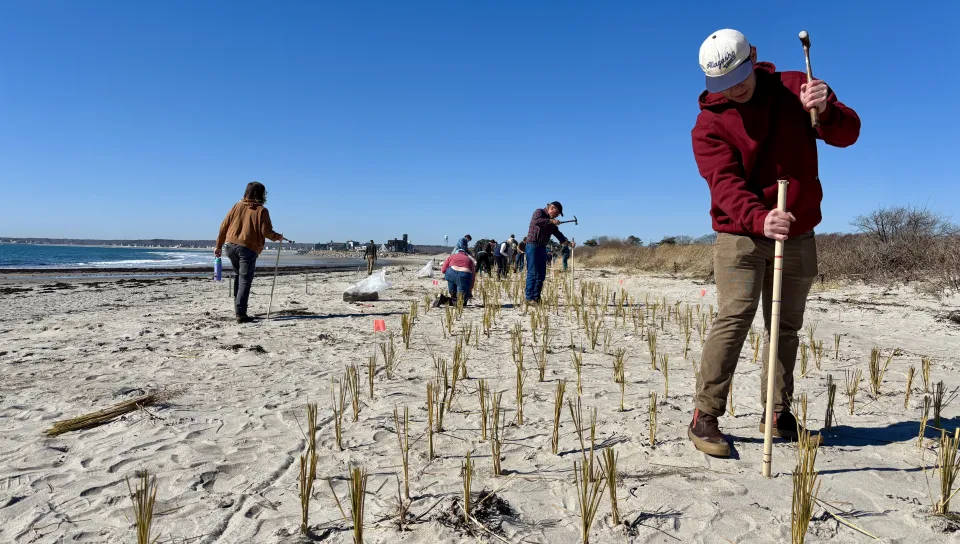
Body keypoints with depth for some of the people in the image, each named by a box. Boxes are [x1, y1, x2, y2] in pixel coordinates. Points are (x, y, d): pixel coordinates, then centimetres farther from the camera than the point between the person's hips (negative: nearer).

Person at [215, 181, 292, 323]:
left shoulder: (238, 206, 10)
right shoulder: (261, 210, -3)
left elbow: (224, 225, 9)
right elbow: (266, 232, -8)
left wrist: (219, 245, 15)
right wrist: (278, 237, 12)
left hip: (230, 245, 5)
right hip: (248, 249, -5)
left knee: (239, 275, 25)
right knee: (245, 281, -2)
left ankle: (237, 304, 21)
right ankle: (241, 314, -6)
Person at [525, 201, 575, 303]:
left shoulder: (552, 221, 19)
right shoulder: (539, 212, -5)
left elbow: (558, 234, 16)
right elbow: (536, 221, -26)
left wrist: (568, 243, 3)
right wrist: (551, 221, -27)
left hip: (542, 247, 9)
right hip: (533, 245, -9)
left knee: (541, 274, 8)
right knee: (532, 273, -10)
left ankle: (536, 297, 14)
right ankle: (529, 297, -7)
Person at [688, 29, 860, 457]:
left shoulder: (795, 88, 1)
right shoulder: (709, 124, -8)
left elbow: (848, 134, -4)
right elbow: (726, 183, -21)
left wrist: (826, 110, -27)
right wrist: (760, 219, -39)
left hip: (798, 236, 4)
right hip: (740, 234, -3)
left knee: (786, 326, 10)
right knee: (735, 318, -16)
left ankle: (778, 413, 25)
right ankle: (705, 418, -10)